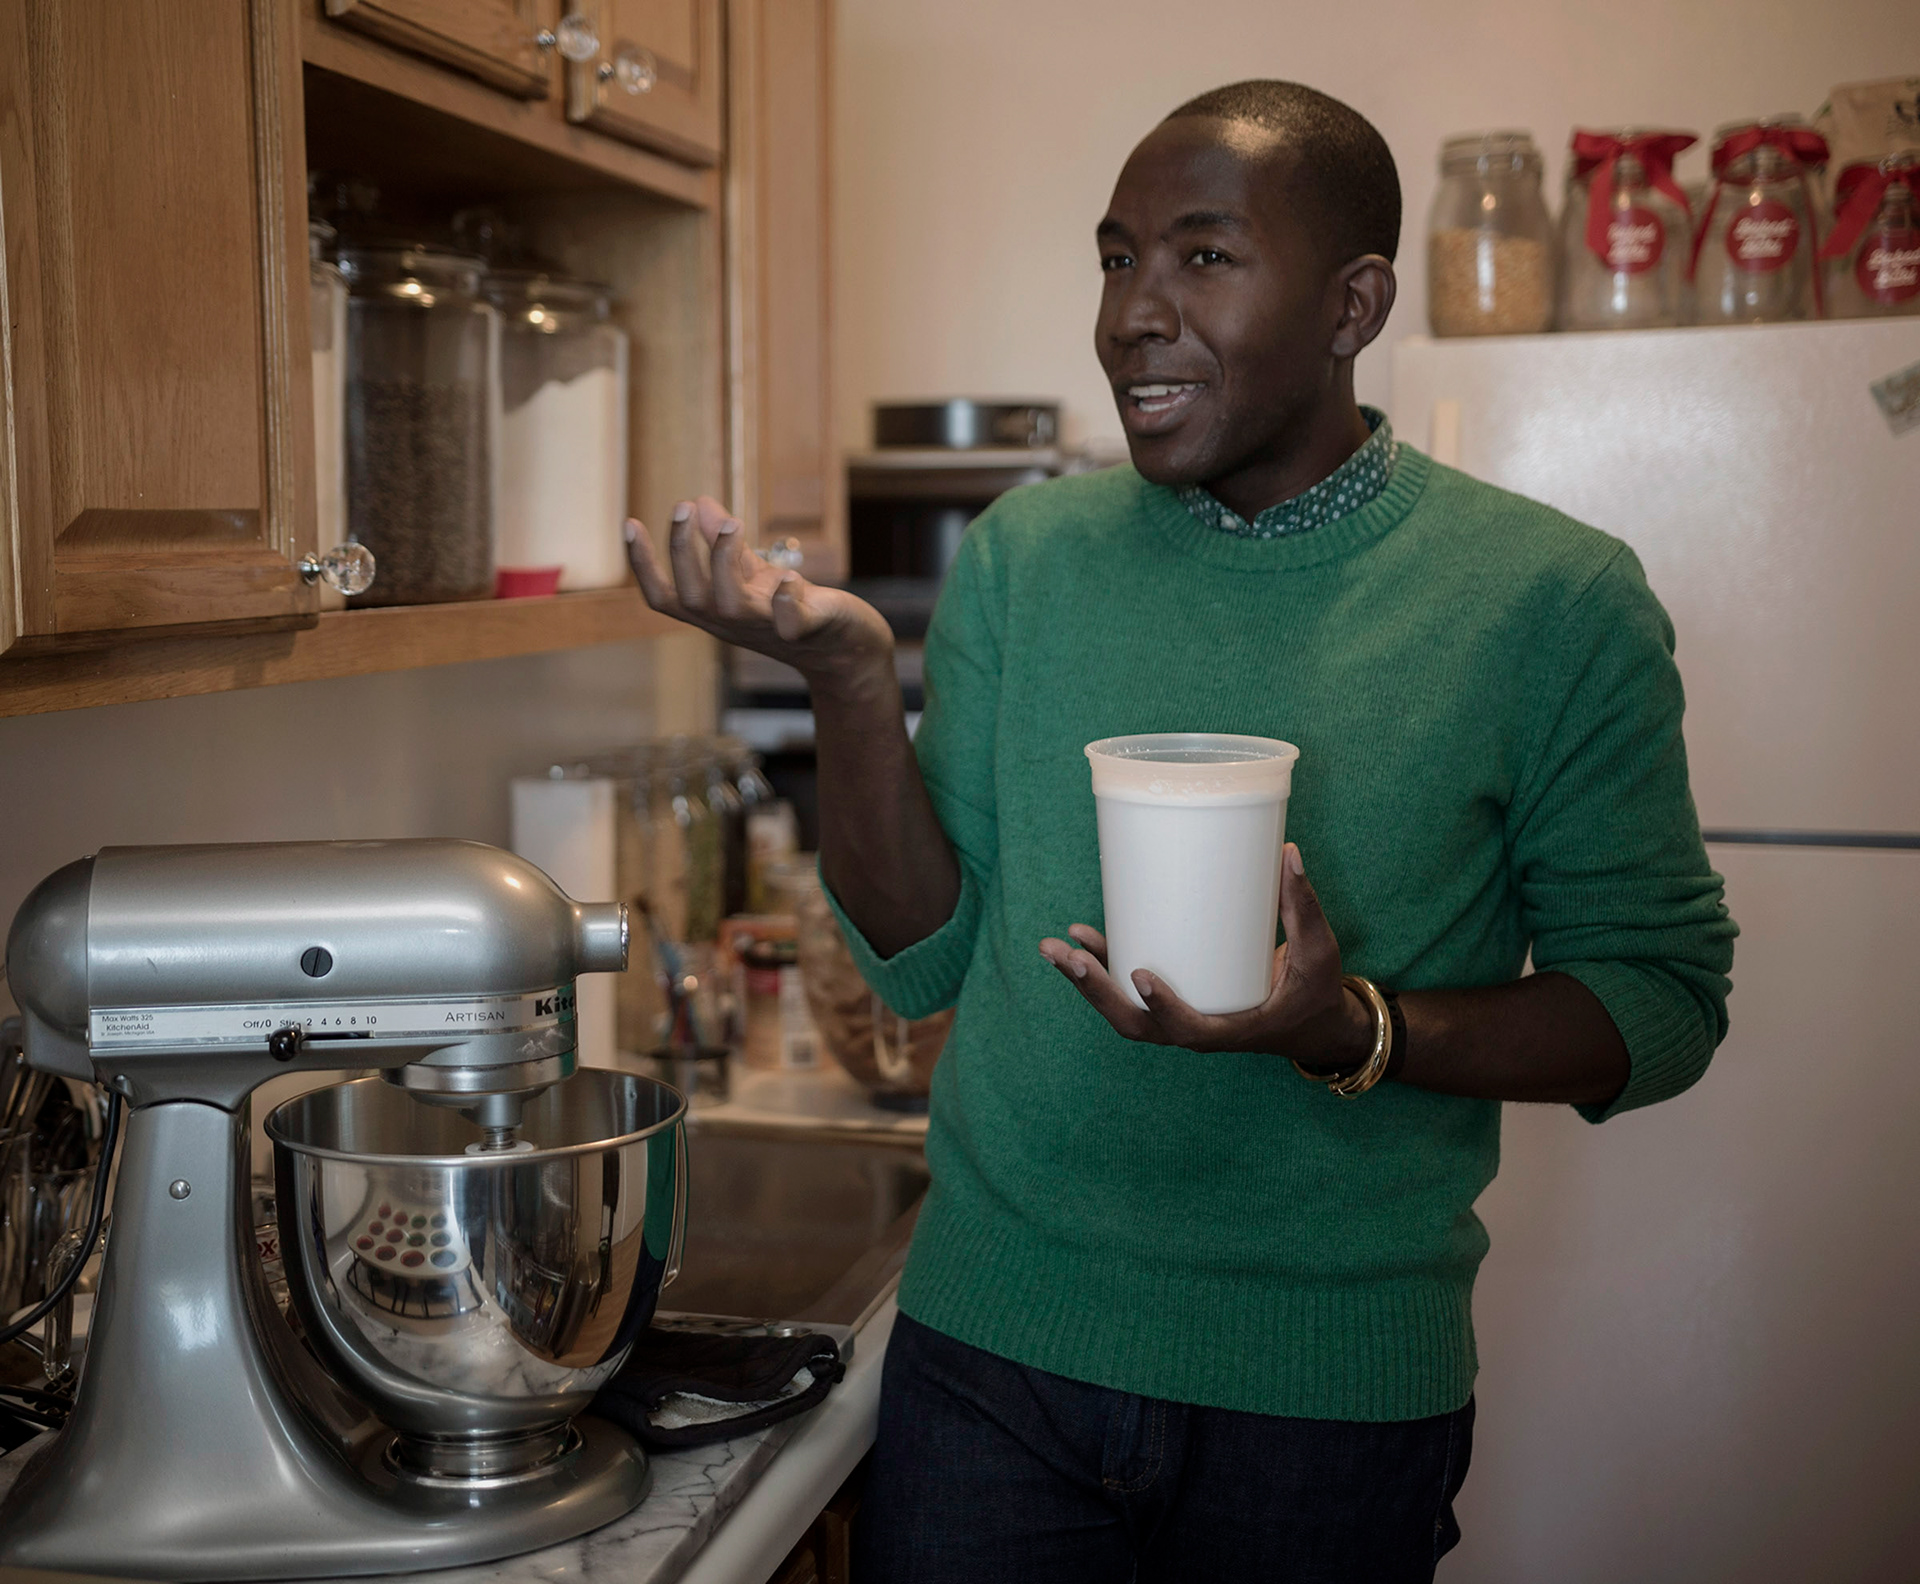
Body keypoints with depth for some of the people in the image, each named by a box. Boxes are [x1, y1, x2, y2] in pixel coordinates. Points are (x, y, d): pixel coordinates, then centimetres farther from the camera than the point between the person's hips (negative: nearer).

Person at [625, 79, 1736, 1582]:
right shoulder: (1022, 555, -1)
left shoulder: (1552, 598, -9)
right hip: (991, 1344, 2)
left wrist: (1362, 1031, -22)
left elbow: (1662, 1000, -6)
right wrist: (849, 672, -16)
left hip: (1339, 1387, -1)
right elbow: (922, 962, 0)